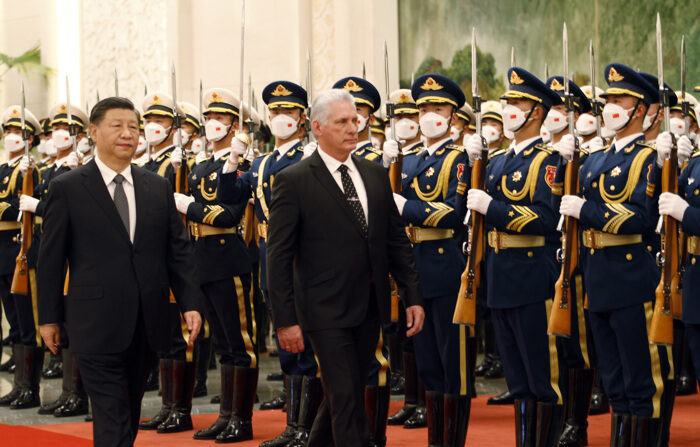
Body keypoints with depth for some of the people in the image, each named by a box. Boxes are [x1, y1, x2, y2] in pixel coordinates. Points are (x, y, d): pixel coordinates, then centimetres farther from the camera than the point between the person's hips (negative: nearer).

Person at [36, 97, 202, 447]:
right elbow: (50, 258, 0)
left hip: (145, 324, 5)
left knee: (129, 414, 16)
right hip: (97, 324, -5)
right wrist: (49, 316, -1)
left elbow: (178, 250, 10)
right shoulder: (66, 188, -3)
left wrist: (190, 303, 0)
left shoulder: (158, 188, 9)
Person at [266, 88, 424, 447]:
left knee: (344, 394, 16)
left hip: (370, 308, 6)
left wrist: (413, 296, 6)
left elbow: (397, 239, 14)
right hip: (327, 310, -6)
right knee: (346, 400, -7)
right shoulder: (293, 181, -7)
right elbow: (279, 256, -8)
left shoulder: (376, 175, 10)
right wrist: (285, 320, -12)